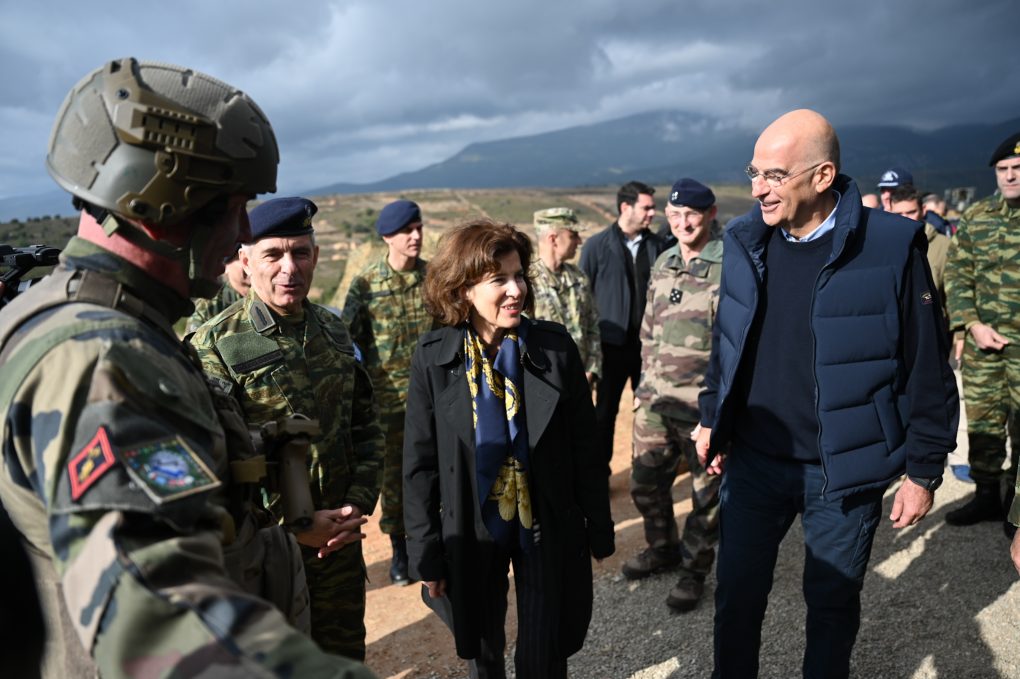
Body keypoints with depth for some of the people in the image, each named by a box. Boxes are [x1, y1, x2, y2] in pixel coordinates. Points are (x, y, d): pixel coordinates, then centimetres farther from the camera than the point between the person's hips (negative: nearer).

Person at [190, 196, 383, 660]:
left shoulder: (333, 331, 2)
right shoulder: (215, 346, -15)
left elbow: (365, 427, 7)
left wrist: (358, 505, -5)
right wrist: (295, 525, -16)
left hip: (341, 542, 5)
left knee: (345, 656, 21)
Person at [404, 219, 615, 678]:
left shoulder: (556, 346, -10)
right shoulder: (433, 358, -11)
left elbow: (585, 447, -3)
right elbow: (420, 464, -5)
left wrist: (599, 529, 2)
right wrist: (425, 554, -3)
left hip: (547, 531, 0)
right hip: (471, 533, 1)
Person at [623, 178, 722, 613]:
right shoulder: (664, 263, 9)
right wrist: (648, 377, 15)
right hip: (655, 399, 6)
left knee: (706, 494, 8)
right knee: (645, 481, 16)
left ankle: (694, 571, 28)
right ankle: (662, 549, 40)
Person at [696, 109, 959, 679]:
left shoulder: (893, 247, -13)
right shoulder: (745, 242, -1)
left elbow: (928, 369, -8)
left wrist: (924, 471, -6)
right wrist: (713, 420, 12)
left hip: (846, 472, -3)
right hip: (754, 461, 3)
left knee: (833, 602, 16)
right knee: (738, 595, 14)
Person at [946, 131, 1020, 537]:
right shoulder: (977, 217, 7)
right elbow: (957, 274, 5)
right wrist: (973, 324, -7)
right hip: (982, 340, 3)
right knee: (982, 423, 13)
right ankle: (987, 496, 29)